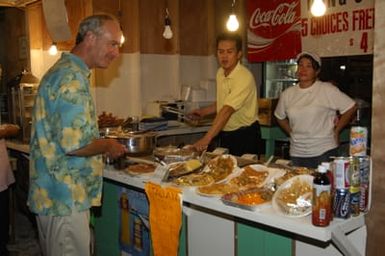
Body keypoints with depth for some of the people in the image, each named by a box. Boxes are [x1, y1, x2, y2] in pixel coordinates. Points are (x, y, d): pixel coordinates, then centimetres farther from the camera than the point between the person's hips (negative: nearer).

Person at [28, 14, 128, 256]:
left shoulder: (63, 71, 13)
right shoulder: (72, 79, -20)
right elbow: (74, 144, -27)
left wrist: (103, 143, 16)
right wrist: (108, 146, -9)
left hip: (55, 195, 10)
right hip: (65, 198, -10)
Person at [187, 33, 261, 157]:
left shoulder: (244, 77, -24)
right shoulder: (220, 73, 3)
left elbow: (227, 111, -33)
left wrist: (206, 139, -39)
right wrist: (203, 112, 2)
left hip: (245, 136, -7)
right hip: (225, 134, 7)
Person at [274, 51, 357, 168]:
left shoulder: (327, 90, -8)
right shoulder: (287, 94, 5)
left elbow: (350, 107, -5)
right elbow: (280, 117, 19)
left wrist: (336, 130, -2)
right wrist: (291, 133, 9)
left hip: (324, 152, -4)